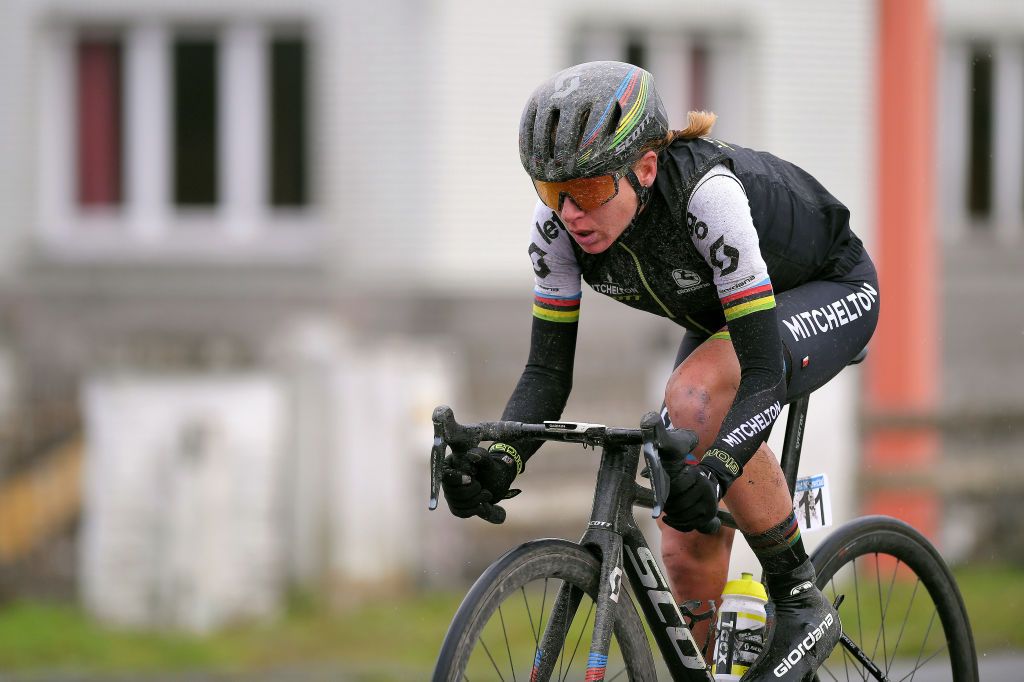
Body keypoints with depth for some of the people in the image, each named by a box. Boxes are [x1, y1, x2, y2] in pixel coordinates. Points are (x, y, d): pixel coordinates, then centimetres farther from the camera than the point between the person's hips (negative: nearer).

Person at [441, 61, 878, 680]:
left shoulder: (705, 194, -40)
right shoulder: (558, 224, -24)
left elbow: (764, 372, -41)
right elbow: (548, 369, -19)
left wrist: (715, 470, -58)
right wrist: (498, 458, -38)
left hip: (831, 290, -6)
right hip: (721, 313, 6)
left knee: (696, 395, -35)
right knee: (688, 549, -6)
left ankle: (802, 600, -19)